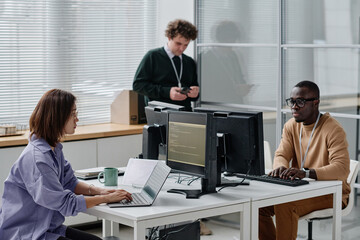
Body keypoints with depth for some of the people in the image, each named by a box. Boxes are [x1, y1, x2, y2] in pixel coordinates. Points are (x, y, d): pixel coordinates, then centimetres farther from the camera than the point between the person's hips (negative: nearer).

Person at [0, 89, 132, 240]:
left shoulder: (54, 148, 7)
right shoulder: (36, 158, -24)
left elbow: (69, 182, 16)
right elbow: (65, 203, -22)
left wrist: (98, 190, -2)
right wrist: (105, 199, -13)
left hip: (48, 227, 10)